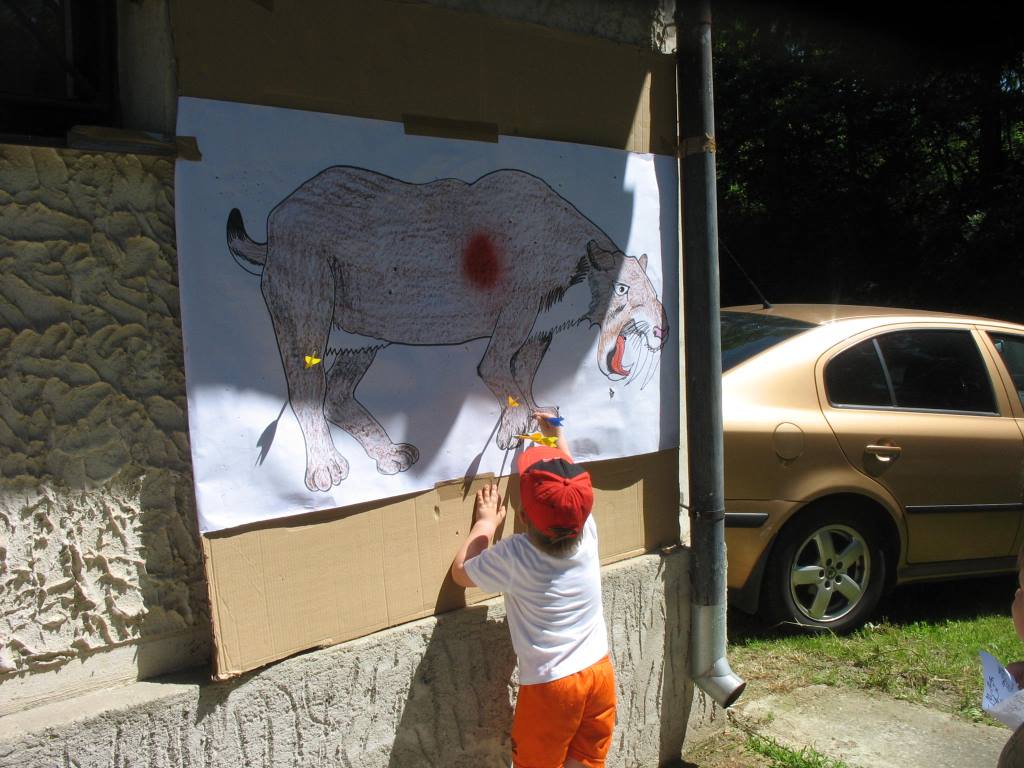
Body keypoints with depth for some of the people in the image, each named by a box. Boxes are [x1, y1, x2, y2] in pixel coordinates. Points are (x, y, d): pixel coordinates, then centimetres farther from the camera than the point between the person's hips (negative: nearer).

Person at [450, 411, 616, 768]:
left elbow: (461, 573, -3)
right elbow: (571, 483, 11)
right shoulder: (588, 534, -11)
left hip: (548, 685, -4)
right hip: (599, 671, 4)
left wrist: (485, 523, 9)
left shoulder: (514, 556, -23)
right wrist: (558, 436, 24)